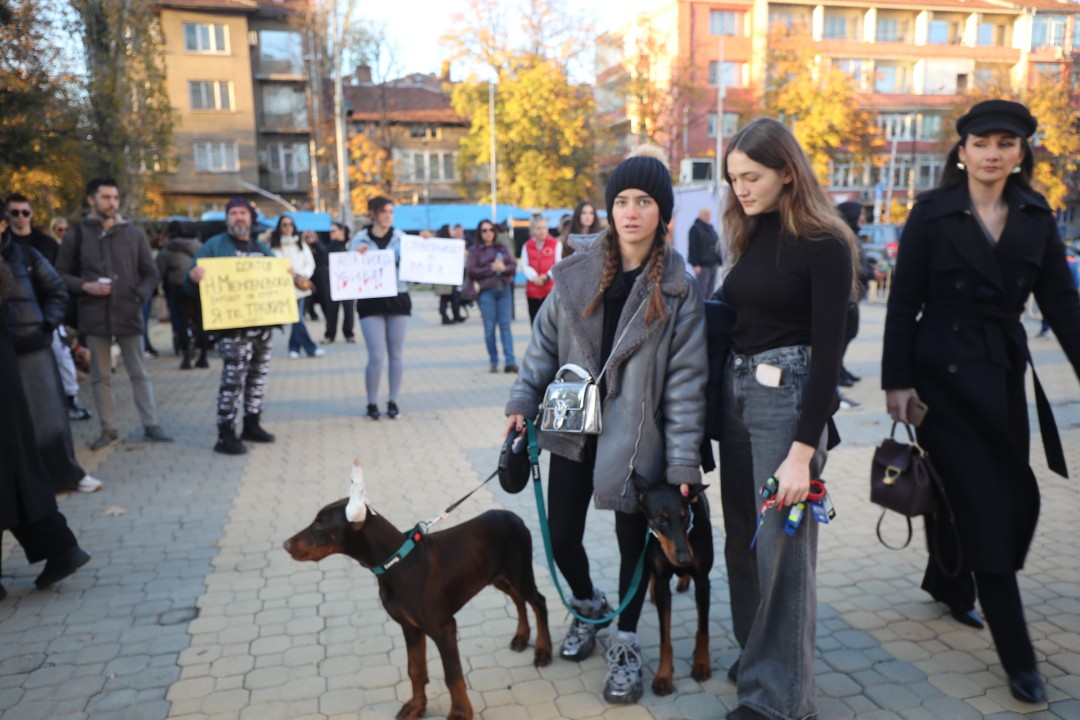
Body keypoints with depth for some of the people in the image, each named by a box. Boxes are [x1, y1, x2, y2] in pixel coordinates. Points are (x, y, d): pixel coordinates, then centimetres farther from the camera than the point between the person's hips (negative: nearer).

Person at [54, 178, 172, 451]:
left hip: (129, 314, 0)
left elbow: (150, 273, 8)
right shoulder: (76, 235, 3)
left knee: (139, 373, 6)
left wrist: (140, 297, -8)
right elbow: (60, 274, 7)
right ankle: (109, 430, 18)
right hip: (94, 316, 0)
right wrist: (84, 286, -11)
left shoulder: (134, 233, 5)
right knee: (100, 376, 8)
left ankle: (151, 426, 12)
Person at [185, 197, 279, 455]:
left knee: (258, 376, 12)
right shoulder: (214, 245, 0)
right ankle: (226, 434, -7)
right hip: (233, 325, -7)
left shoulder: (262, 248, 18)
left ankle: (252, 424, 24)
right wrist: (193, 276, -26)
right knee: (233, 378, -12)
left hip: (263, 323, 7)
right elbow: (191, 282, -3)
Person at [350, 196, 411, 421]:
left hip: (398, 299, 2)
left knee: (397, 354, 6)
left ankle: (393, 401, 19)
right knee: (376, 356, -6)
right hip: (371, 301, -2)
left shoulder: (401, 238, 6)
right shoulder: (360, 239, 2)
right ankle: (372, 403, 11)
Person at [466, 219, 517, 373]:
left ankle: (510, 361, -5)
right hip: (486, 291, -2)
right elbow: (470, 271, -5)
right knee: (490, 327, 1)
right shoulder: (475, 250, 4)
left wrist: (503, 268, -14)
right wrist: (491, 268, -9)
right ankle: (494, 362, 10)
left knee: (505, 325, -2)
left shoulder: (502, 247, 13)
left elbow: (514, 265, 7)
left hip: (504, 289, 2)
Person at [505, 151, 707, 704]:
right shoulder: (579, 271, 0)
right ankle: (588, 607, 42)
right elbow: (545, 341, 8)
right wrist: (523, 400, 0)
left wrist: (683, 461, -11)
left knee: (633, 538, 9)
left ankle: (625, 643, 33)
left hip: (636, 435, -2)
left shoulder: (677, 286, -7)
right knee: (561, 536, 10)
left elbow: (686, 377, -8)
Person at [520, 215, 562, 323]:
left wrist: (547, 276, -17)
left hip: (551, 289, -3)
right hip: (532, 290, 3)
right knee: (535, 321, 8)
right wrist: (534, 277, -17)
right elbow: (524, 265, 1)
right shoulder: (527, 246, 10)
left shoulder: (556, 244, 4)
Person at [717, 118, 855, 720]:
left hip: (790, 397, -7)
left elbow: (828, 352, -15)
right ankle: (755, 657, 37)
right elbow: (738, 321, 11)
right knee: (743, 538, 16)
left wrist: (802, 450, -19)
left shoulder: (823, 244, -11)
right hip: (737, 392, 7)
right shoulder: (751, 236, 11)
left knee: (782, 550, 1)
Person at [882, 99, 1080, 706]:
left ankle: (947, 583, 38)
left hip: (1005, 376, 5)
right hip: (944, 375, -5)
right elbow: (904, 303, -8)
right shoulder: (932, 213, -6)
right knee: (983, 502, -3)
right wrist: (897, 381, -12)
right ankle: (1017, 654, 7)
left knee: (1013, 497, 11)